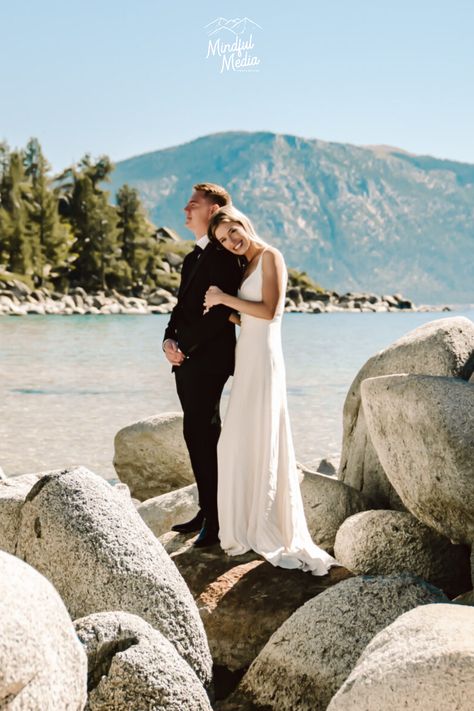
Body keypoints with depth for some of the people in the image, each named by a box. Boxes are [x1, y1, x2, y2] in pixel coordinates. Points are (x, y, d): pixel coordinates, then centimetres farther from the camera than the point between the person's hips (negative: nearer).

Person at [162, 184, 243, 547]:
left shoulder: (222, 255, -12)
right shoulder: (194, 257, 20)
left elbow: (221, 312, -20)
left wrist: (185, 346, -16)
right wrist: (170, 339, 0)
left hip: (209, 359, -10)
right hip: (187, 360, 10)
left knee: (206, 437, -6)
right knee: (196, 436, 13)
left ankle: (217, 520, 2)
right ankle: (207, 510, 23)